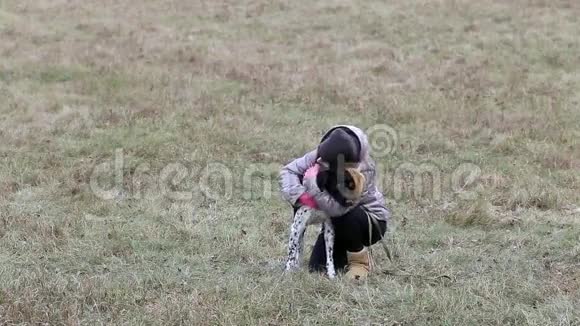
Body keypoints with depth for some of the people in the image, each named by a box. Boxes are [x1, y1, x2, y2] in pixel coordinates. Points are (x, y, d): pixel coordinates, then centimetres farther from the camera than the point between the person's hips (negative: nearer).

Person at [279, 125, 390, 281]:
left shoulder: (364, 171, -36)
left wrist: (313, 185, -40)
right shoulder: (321, 156, -21)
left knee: (346, 219, -38)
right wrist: (299, 194, -33)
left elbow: (338, 208, -40)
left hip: (372, 222, -5)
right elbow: (288, 170, -16)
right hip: (336, 222, 5)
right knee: (317, 267, -6)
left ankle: (361, 261, -10)